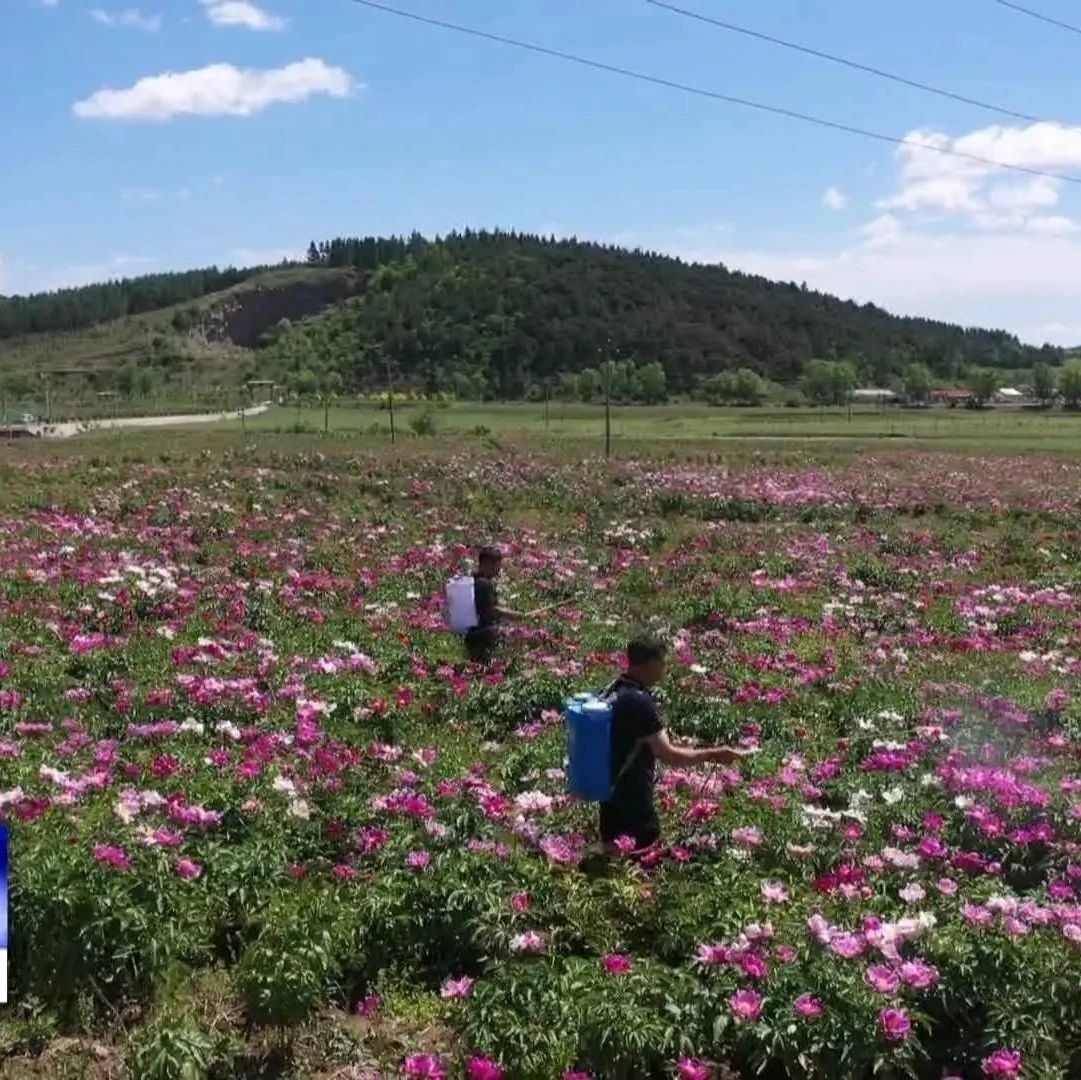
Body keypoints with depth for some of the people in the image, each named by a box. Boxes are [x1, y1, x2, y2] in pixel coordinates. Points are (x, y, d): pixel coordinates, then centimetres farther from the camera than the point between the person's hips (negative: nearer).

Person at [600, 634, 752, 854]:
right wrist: (712, 754, -17)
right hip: (632, 793, -9)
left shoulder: (612, 691, 3)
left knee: (612, 853, 17)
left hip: (610, 787, 9)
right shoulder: (639, 701, -25)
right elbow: (668, 755, -24)